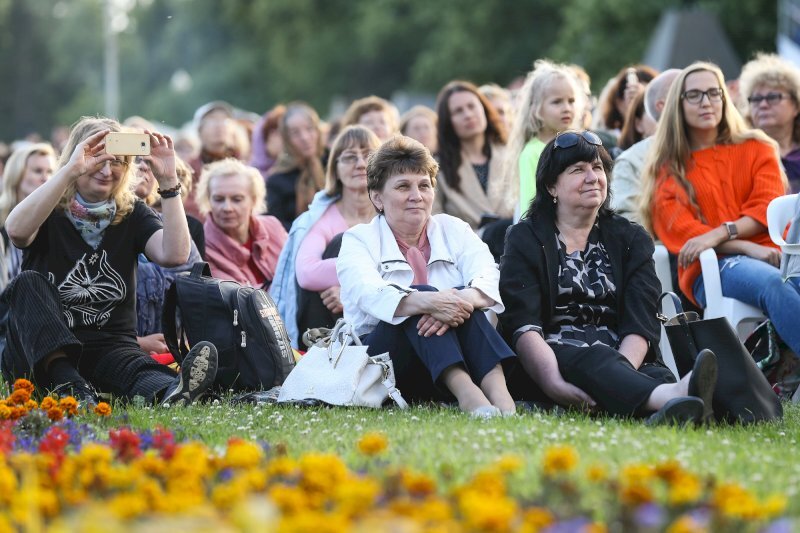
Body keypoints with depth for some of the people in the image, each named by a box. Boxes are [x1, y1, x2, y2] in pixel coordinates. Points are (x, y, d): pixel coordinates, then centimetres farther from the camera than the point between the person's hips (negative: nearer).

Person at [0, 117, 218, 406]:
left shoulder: (132, 214, 8)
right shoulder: (49, 211, 1)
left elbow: (174, 254, -12)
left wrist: (168, 181, -19)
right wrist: (70, 171, -31)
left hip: (110, 347, 1)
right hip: (39, 353, 0)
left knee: (131, 364, -34)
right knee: (29, 283, -29)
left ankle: (170, 392, -72)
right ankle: (66, 383, -51)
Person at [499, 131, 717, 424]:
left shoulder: (631, 238, 18)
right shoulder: (525, 239, 11)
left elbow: (640, 323, 2)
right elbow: (522, 324, -6)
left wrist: (620, 376, -21)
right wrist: (552, 380, -27)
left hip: (621, 357, 3)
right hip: (554, 354, -3)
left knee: (658, 374, -33)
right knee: (591, 359, -37)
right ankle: (672, 397, -66)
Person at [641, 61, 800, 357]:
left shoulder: (757, 149, 22)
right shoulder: (668, 169, 18)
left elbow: (768, 209, 8)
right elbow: (678, 232, 4)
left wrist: (720, 234, -13)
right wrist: (748, 247, -12)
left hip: (768, 253, 2)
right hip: (709, 269, -2)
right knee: (770, 282, -38)